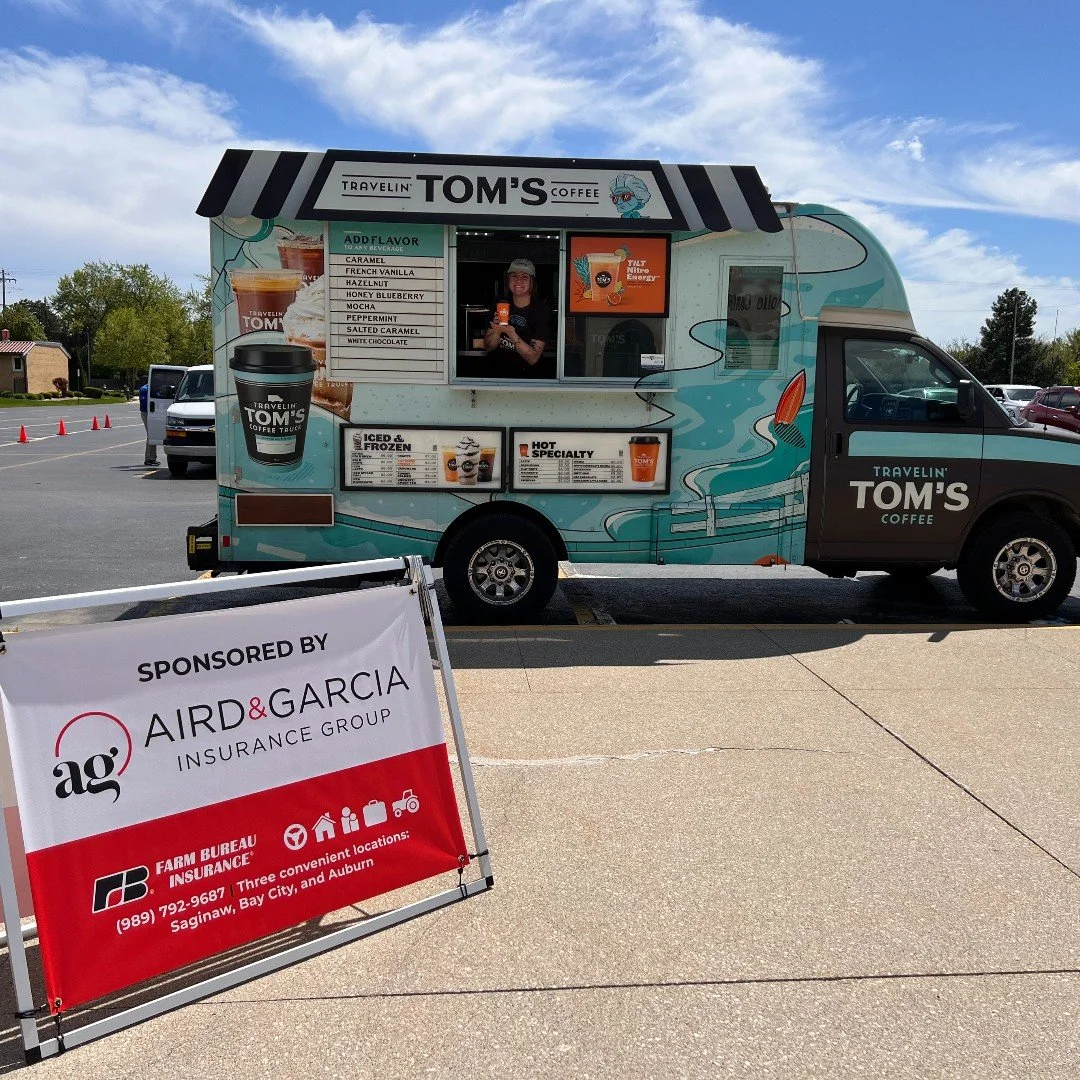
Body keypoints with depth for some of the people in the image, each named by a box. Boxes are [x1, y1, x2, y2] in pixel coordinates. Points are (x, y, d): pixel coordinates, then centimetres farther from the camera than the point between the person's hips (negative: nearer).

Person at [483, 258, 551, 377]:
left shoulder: (542, 310, -8)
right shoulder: (500, 306, 5)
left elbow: (533, 358, -13)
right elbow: (487, 347, 6)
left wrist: (510, 332, -24)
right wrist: (497, 329, -13)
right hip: (498, 374, 2)